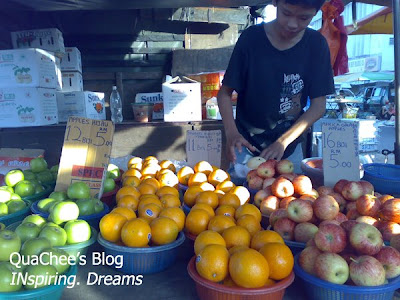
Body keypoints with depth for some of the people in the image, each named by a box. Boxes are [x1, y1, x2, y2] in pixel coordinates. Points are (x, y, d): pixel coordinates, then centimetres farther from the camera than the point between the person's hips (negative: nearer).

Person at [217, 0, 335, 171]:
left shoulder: (316, 45, -8)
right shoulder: (251, 38, -12)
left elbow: (318, 105, -7)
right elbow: (225, 92, -7)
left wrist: (283, 142, -17)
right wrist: (231, 132, -23)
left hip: (289, 149, 2)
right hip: (246, 144, -1)